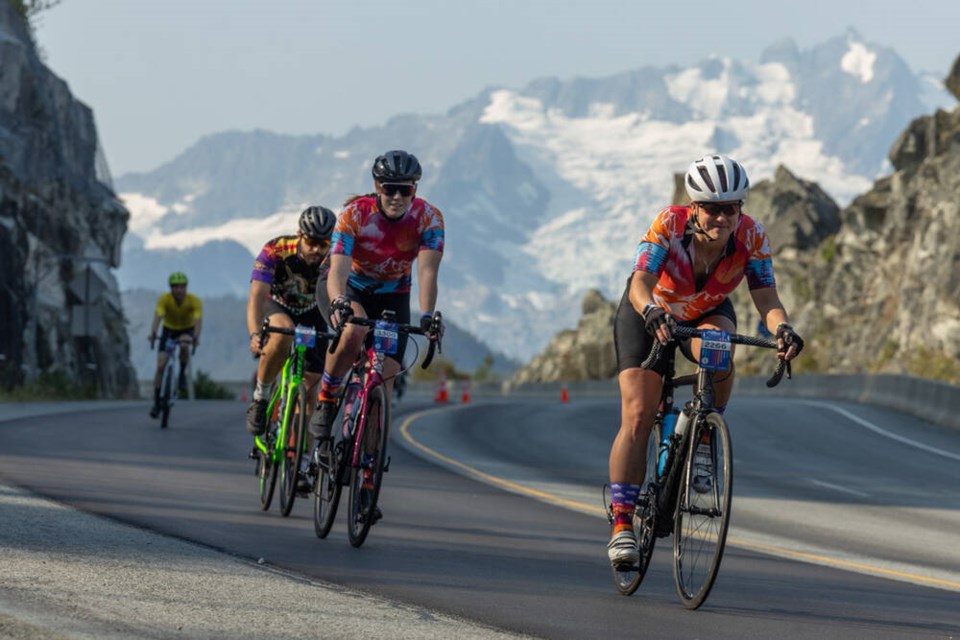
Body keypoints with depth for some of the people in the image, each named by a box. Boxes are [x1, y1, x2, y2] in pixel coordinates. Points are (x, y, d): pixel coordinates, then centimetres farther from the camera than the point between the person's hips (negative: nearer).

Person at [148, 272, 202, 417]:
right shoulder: (164, 299, -25)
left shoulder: (194, 301, -26)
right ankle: (157, 402, -3)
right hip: (169, 329, 1)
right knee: (161, 365, -12)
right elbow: (158, 316, -39)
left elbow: (198, 320, -39)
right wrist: (153, 333, -57)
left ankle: (182, 374, -11)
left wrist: (196, 337, -58)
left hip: (187, 330, -1)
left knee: (184, 345, -37)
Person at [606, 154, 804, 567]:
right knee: (637, 419, -13)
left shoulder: (751, 237, -27)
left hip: (707, 313, 2)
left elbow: (765, 297, -31)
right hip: (649, 313, -2)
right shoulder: (669, 225, -33)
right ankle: (622, 525, -8)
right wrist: (652, 313, -63)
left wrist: (781, 327, -52)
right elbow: (641, 284, -42)